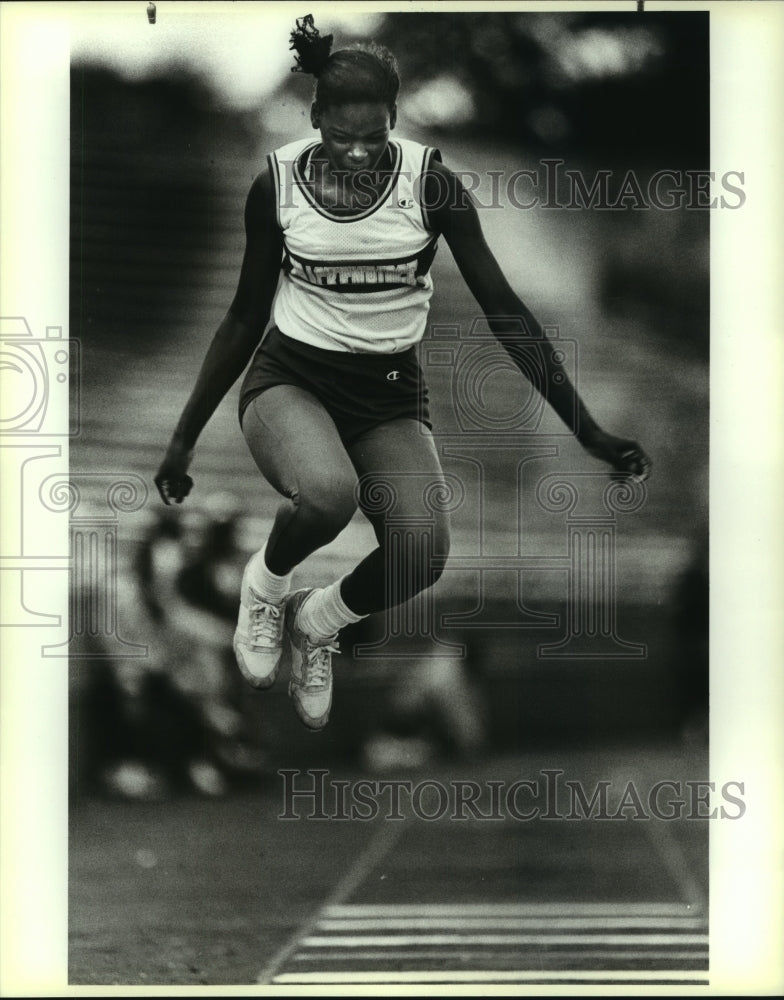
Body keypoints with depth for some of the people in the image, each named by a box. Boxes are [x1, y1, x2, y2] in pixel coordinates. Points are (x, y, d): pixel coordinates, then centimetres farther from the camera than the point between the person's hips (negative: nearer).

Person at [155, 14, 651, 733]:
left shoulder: (430, 182, -9)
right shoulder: (278, 184, -5)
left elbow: (505, 311, -5)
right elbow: (246, 317, 8)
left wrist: (587, 431, -9)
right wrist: (185, 437, 10)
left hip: (389, 394, 1)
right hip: (292, 377, -1)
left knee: (424, 551, -27)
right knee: (328, 493, -37)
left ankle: (317, 622, 9)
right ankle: (265, 585, 0)